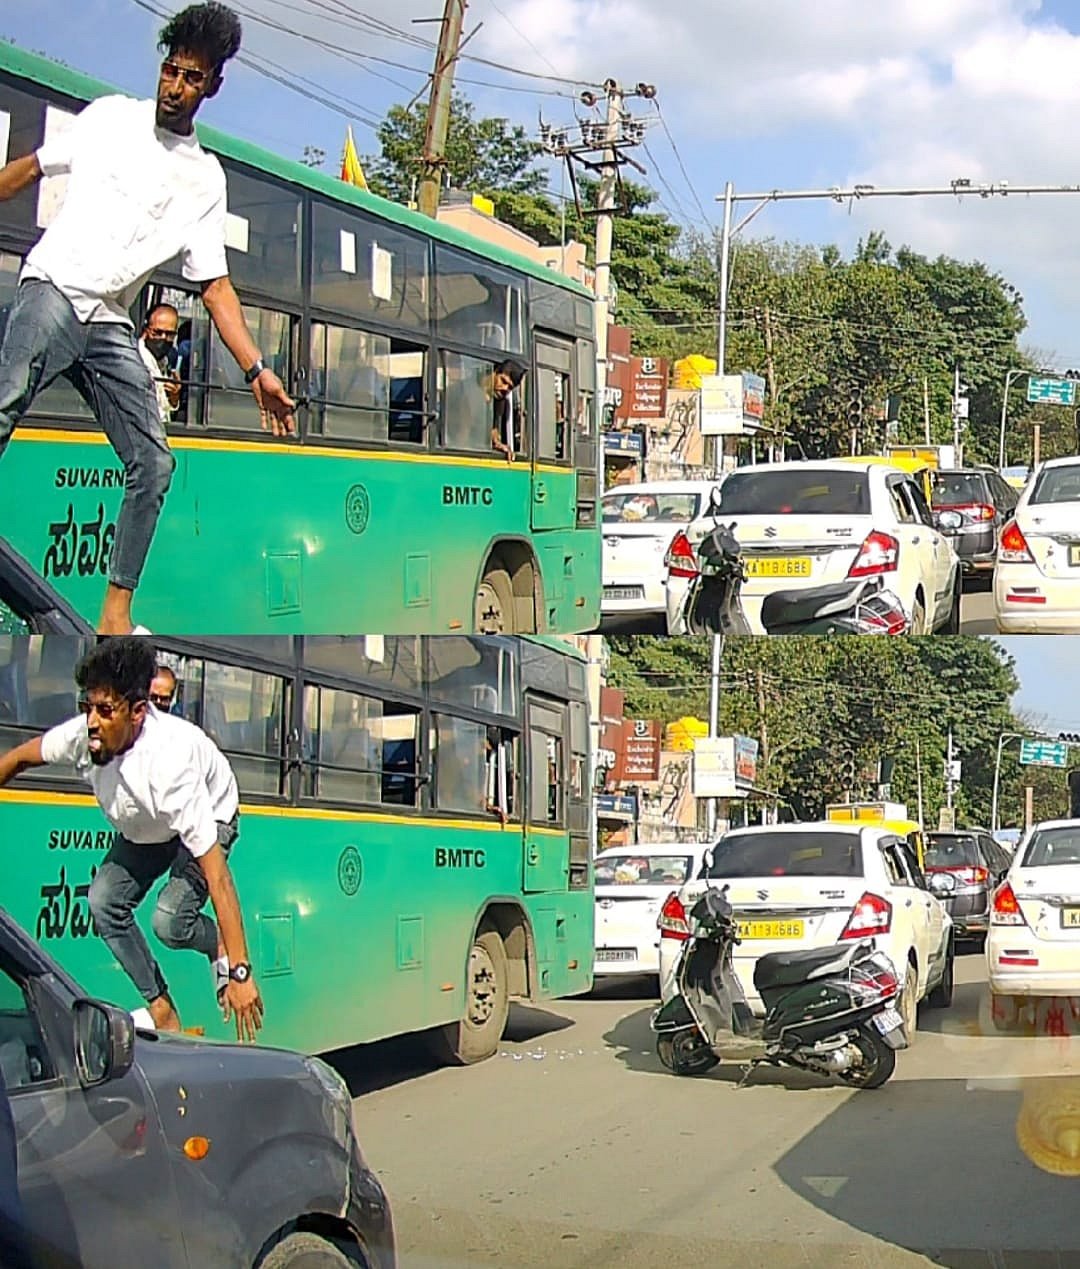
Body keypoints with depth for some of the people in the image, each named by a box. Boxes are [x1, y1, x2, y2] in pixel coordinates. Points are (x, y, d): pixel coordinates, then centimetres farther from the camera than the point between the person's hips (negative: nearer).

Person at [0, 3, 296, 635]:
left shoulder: (207, 179, 15)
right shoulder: (111, 117, 9)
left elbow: (215, 283, 13)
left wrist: (258, 370, 4)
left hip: (111, 324, 4)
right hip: (54, 289, -4)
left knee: (154, 464, -3)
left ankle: (116, 613, 3)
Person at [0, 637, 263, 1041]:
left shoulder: (168, 761, -44)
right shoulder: (82, 735, -29)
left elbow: (216, 873, -43)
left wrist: (240, 973, -43)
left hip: (207, 821, -6)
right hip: (143, 831, 6)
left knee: (170, 922, -25)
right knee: (104, 903, -10)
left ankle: (220, 947, 10)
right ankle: (160, 1008, 6)